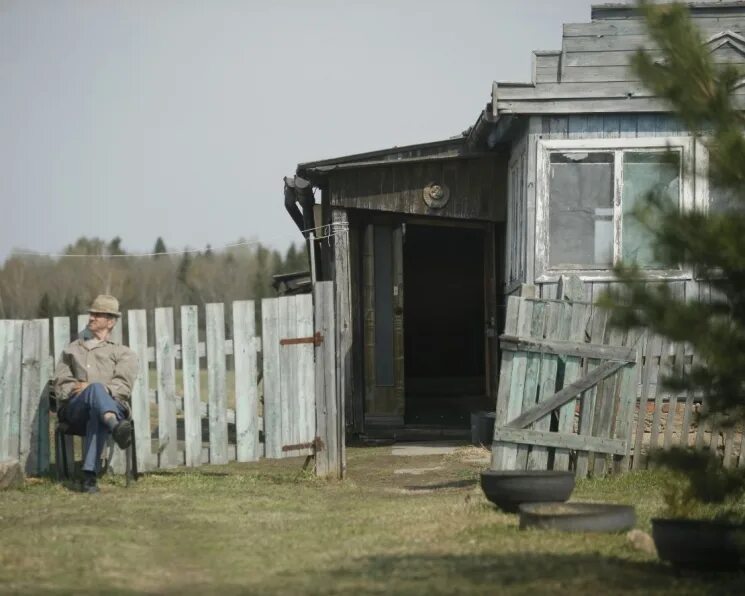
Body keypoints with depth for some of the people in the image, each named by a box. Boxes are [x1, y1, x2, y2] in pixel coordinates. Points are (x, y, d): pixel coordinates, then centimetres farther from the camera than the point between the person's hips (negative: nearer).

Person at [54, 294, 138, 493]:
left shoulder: (123, 353, 24)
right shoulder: (72, 350, 32)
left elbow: (123, 387, 6)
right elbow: (60, 385, 19)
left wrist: (91, 388, -12)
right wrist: (93, 389, -3)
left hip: (113, 407, -1)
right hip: (75, 411, 1)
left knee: (97, 413, -43)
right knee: (96, 388, -38)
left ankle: (90, 474, -57)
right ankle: (117, 428, -71)